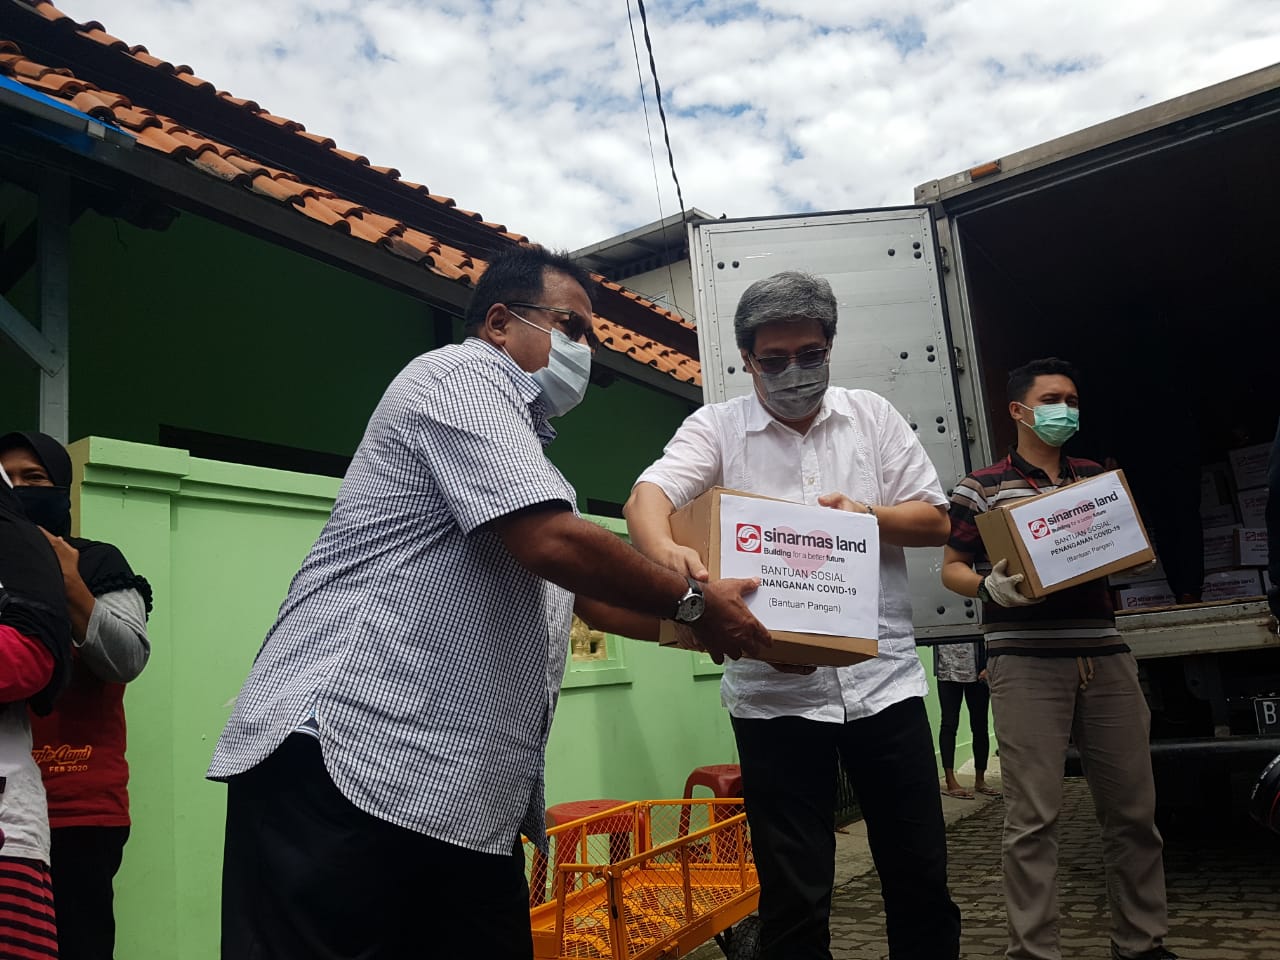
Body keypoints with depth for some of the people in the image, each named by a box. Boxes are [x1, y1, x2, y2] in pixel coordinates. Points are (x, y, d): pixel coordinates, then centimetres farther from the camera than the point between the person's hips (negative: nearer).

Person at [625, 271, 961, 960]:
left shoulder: (872, 415, 9)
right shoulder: (716, 427, 1)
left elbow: (935, 520, 9)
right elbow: (646, 498, -16)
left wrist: (868, 516, -12)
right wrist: (667, 552, -39)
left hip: (884, 679, 3)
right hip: (774, 691, -2)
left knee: (921, 878, 13)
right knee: (794, 900, 8)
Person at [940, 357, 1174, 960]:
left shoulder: (1097, 479, 18)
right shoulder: (981, 488, 4)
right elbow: (951, 568, 3)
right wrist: (991, 588, -17)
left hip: (1104, 656, 5)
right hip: (1026, 662, -5)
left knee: (1133, 808, 8)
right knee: (1034, 817, -4)